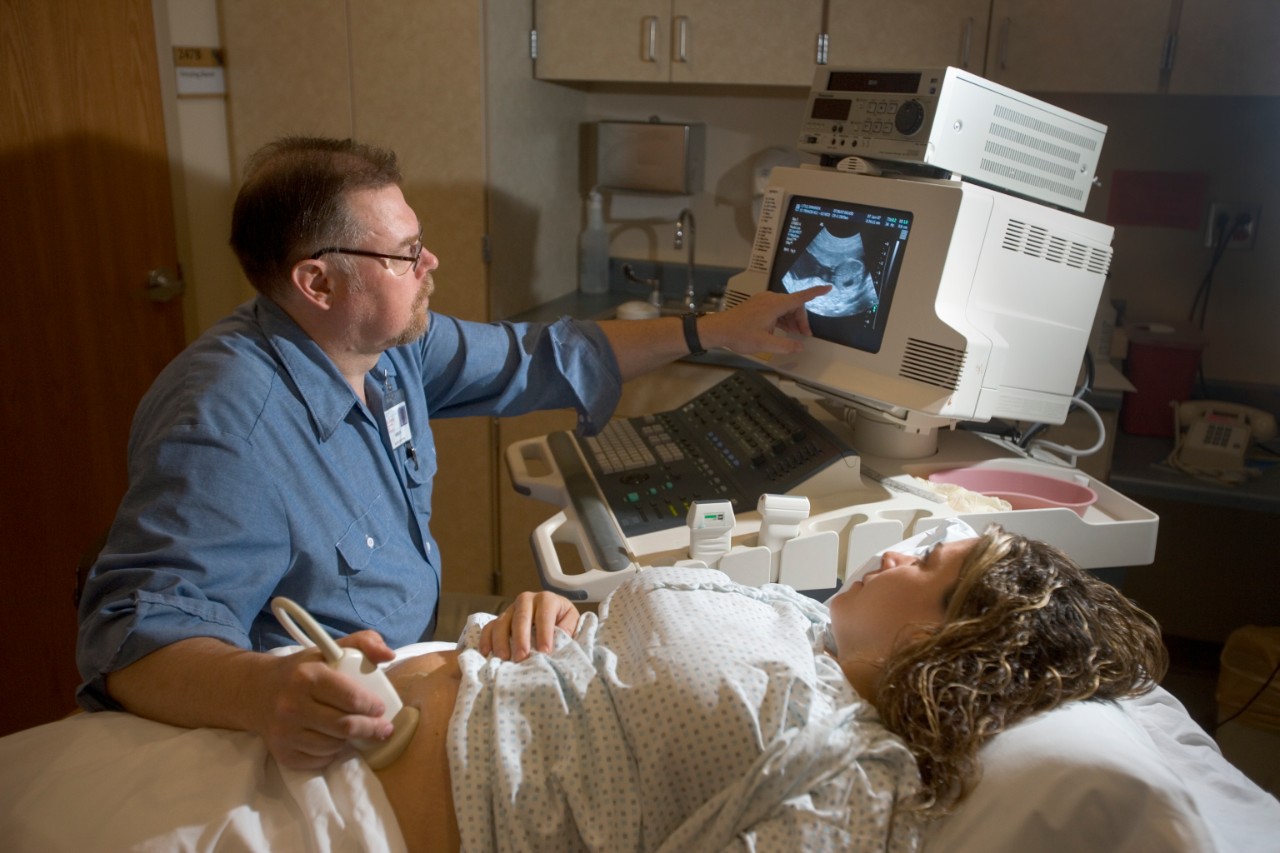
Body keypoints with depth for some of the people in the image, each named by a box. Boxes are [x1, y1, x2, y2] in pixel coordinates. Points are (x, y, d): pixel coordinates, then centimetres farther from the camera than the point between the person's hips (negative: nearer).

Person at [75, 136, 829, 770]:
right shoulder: (225, 422, -28)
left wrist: (711, 333, 10)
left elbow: (536, 360, 8)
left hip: (414, 670, 8)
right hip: (312, 753, -8)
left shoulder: (389, 345, -2)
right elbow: (137, 629, -32)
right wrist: (262, 691, -54)